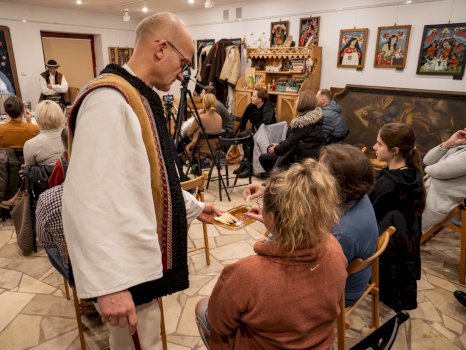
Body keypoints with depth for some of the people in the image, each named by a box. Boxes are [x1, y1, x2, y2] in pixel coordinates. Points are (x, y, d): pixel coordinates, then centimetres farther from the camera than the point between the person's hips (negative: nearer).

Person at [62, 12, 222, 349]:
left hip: (149, 248, 9)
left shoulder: (143, 98, 9)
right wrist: (109, 282, -31)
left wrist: (192, 206, 18)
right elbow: (89, 198, -31)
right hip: (127, 260, -9)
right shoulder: (109, 100, -23)